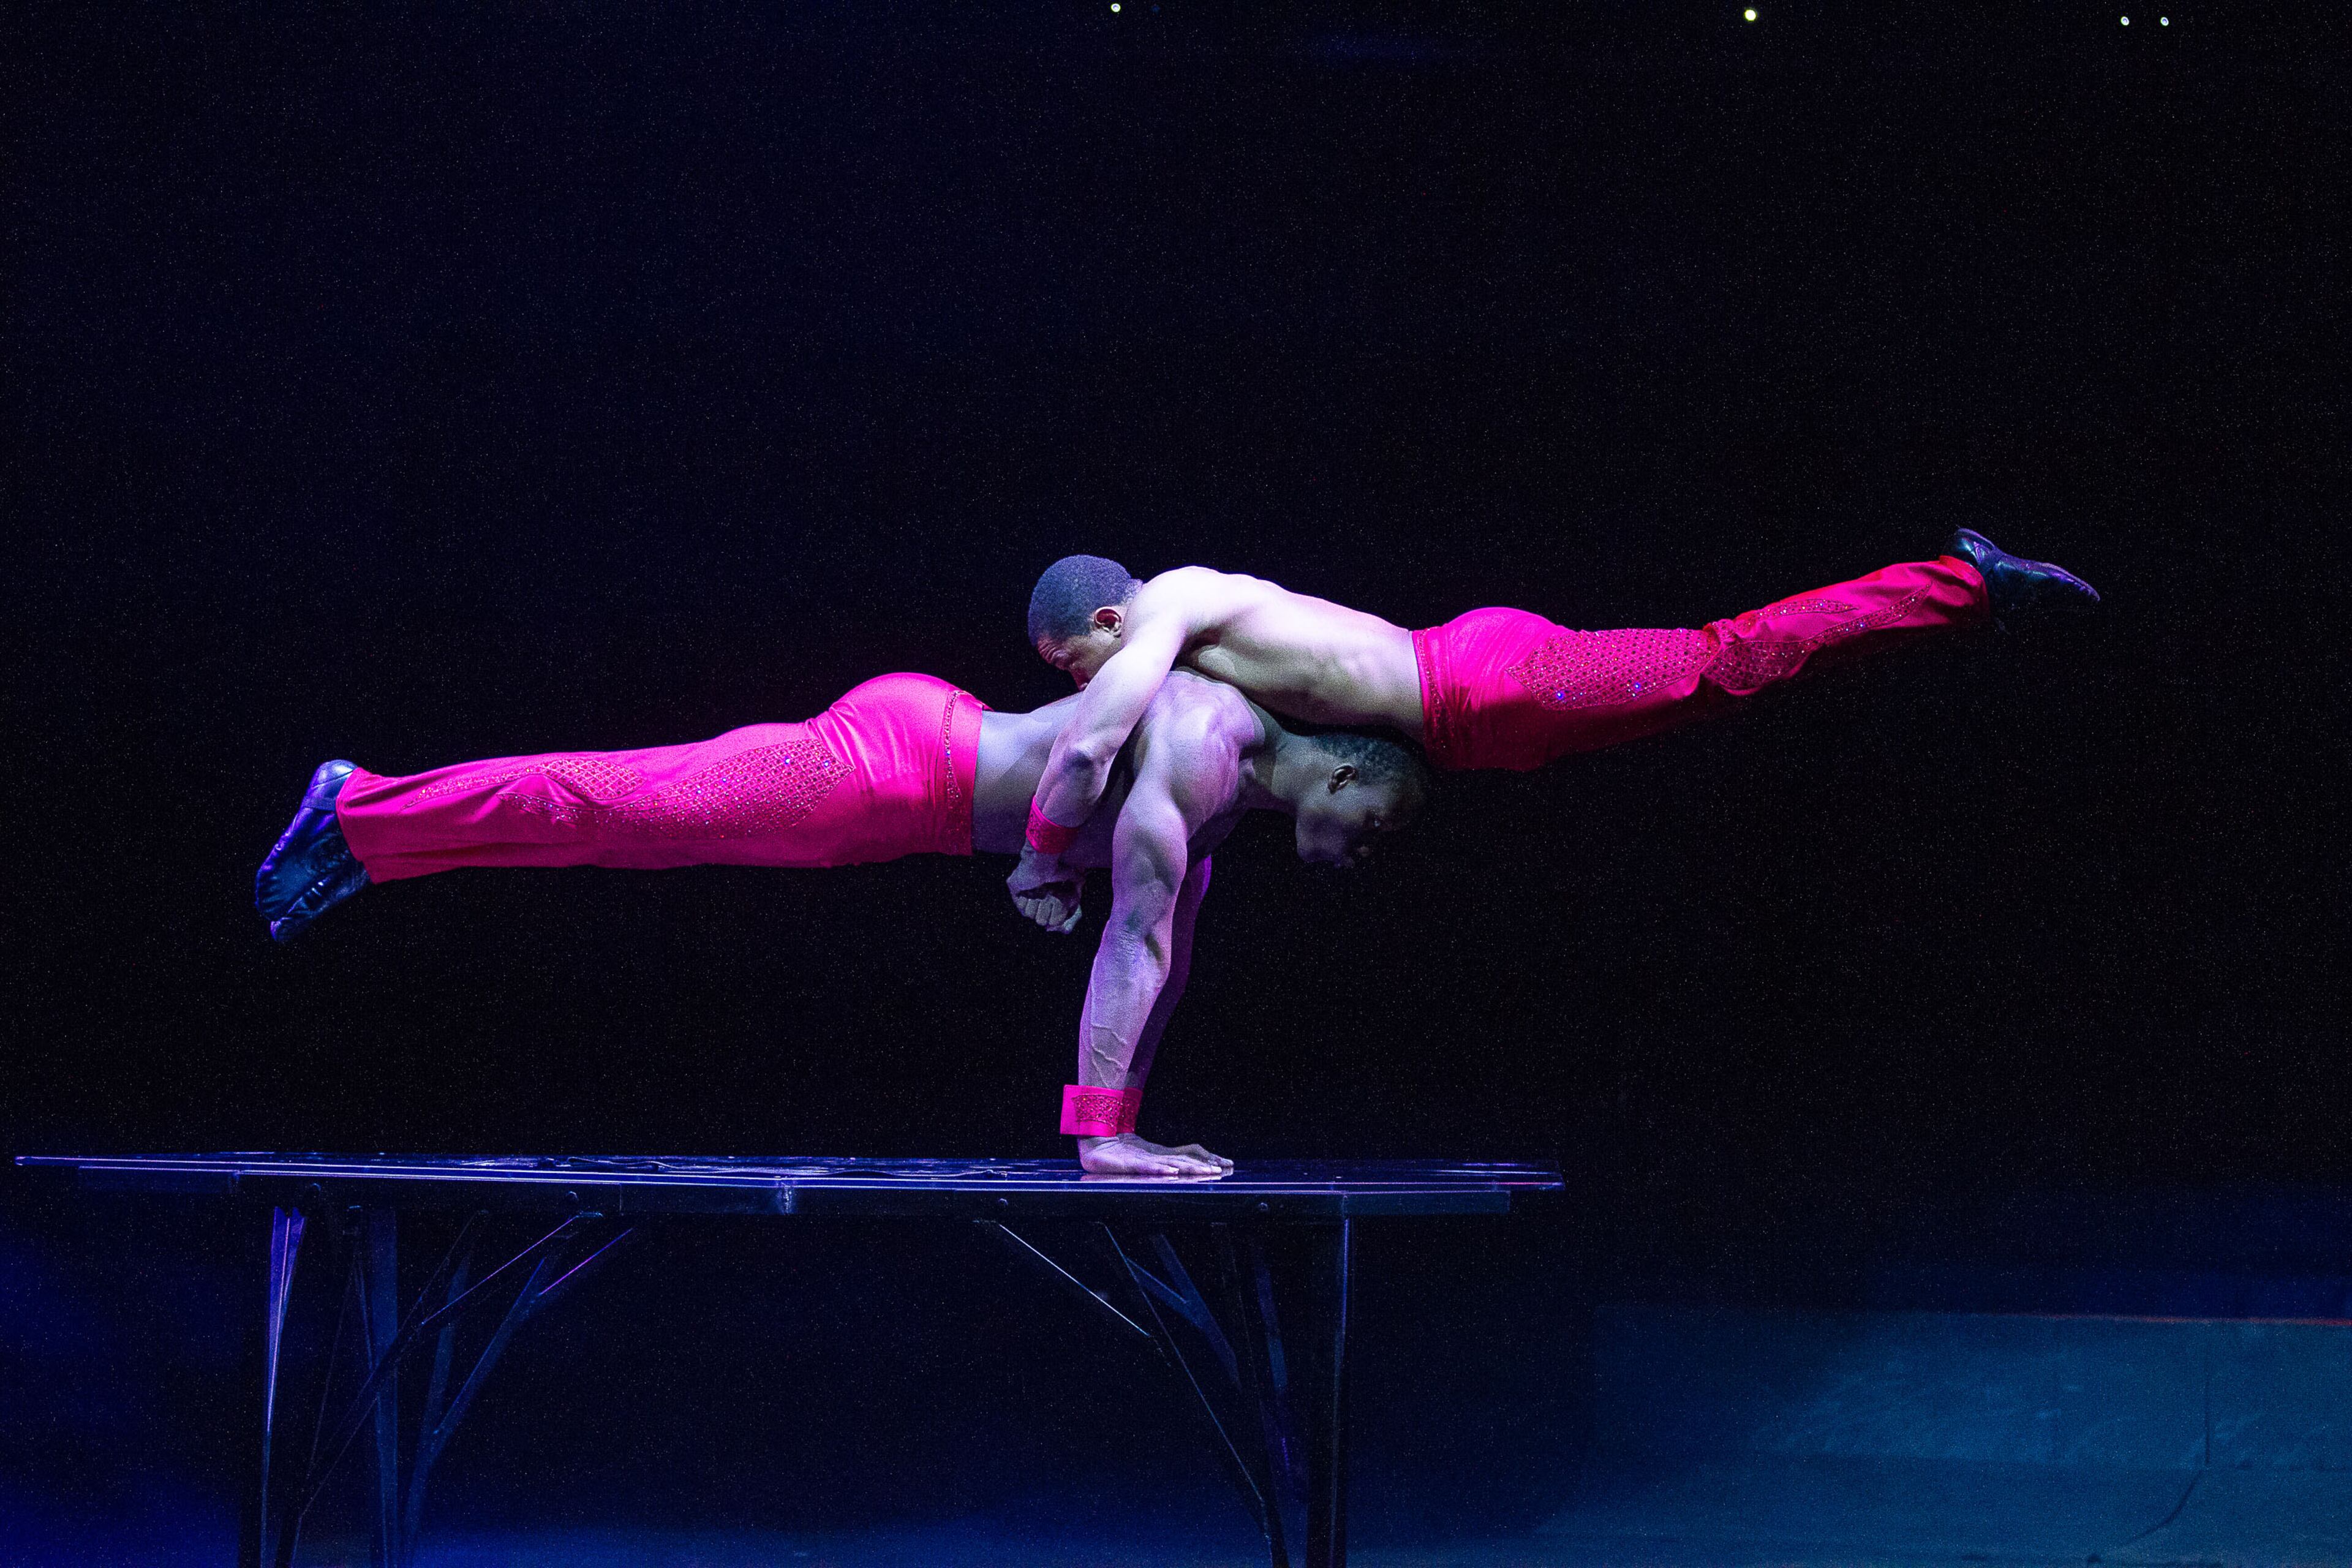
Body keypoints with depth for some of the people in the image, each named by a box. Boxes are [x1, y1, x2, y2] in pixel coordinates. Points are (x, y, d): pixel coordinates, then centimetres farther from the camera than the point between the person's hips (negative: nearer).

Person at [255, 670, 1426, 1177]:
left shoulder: (1231, 792, 6)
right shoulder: (1201, 750, -24)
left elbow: (1169, 952, 15)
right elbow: (1134, 941, -29)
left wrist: (1128, 1113, 14)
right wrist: (1097, 1133, -30)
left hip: (930, 749, 8)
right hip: (890, 757, -8)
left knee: (647, 813, 13)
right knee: (621, 807, -1)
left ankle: (362, 815, 21)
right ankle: (359, 818, 9)